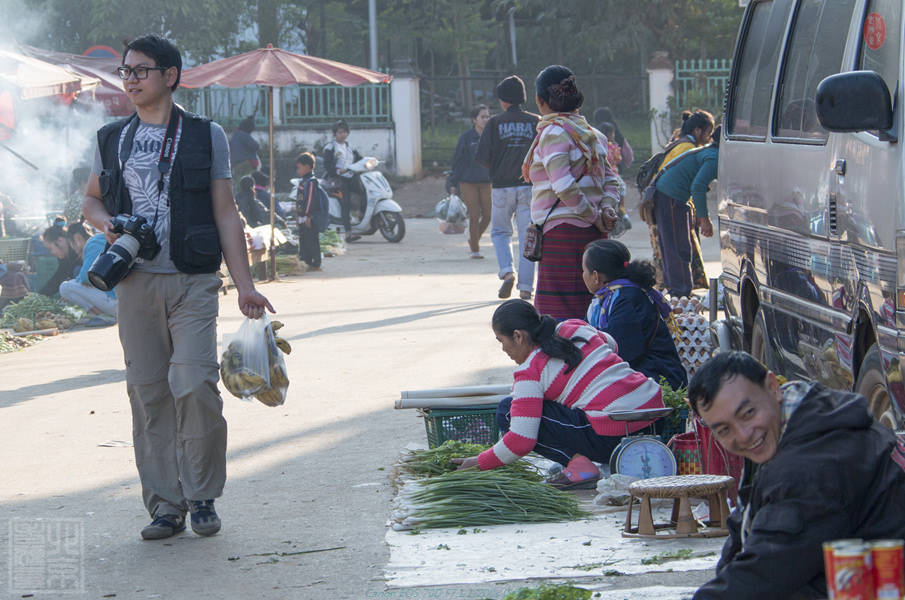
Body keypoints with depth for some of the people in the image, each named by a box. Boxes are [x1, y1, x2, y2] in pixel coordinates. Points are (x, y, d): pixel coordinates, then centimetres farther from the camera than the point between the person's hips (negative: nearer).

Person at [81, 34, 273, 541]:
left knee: (194, 386, -14)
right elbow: (92, 199, 24)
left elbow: (226, 213, 5)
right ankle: (166, 505, 10)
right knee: (148, 394, 2)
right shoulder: (112, 138, 12)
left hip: (193, 283, -3)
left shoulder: (206, 136, 5)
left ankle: (203, 496, 3)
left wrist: (246, 286, 1)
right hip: (136, 284, 3)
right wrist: (103, 222, 0)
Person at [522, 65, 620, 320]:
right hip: (592, 233, 8)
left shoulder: (553, 132, -10)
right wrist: (607, 209, -2)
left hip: (563, 232, -8)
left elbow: (565, 187, -19)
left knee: (559, 312, -7)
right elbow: (610, 180, 14)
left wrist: (595, 216, -10)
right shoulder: (591, 133, 16)